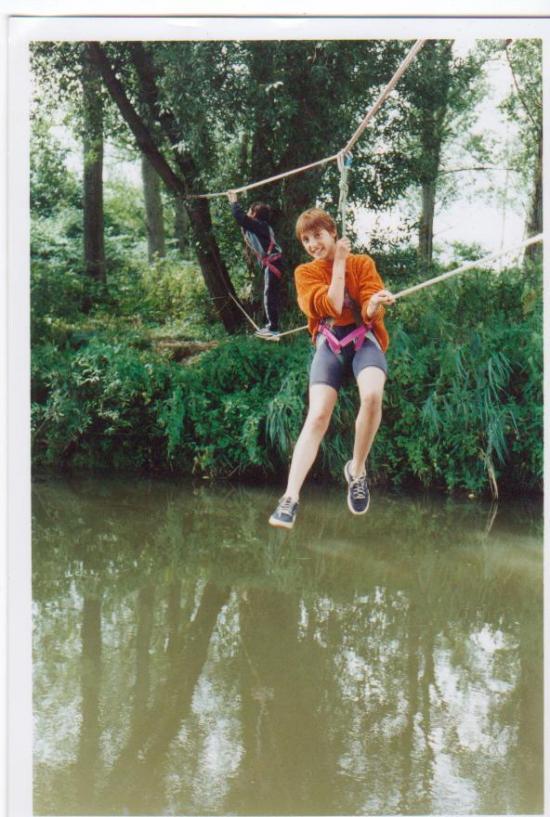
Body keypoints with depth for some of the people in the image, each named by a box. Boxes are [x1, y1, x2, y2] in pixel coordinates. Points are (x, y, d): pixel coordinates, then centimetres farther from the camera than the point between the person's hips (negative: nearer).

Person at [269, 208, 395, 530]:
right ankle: (291, 497, -24)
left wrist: (375, 303, -28)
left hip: (363, 338, 0)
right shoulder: (306, 273, 7)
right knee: (317, 416, -19)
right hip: (329, 343, 1)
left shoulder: (362, 263, 7)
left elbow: (371, 312, -4)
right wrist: (339, 262, -6)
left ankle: (357, 470, -12)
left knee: (372, 395, -33)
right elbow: (332, 306, -10)